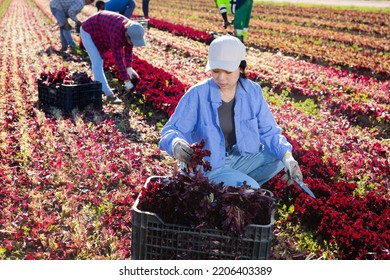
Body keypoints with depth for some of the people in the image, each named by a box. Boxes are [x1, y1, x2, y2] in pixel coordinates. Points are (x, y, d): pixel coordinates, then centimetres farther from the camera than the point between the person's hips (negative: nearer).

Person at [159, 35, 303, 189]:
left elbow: (269, 131, -4)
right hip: (208, 165, -5)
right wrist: (175, 143, -39)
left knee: (278, 157, -12)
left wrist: (288, 157, -21)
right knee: (251, 189, -23)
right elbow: (171, 130, -14)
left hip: (241, 158, 5)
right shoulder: (196, 95, -17)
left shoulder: (253, 91, -7)